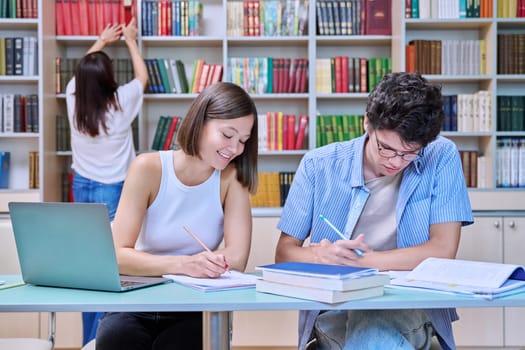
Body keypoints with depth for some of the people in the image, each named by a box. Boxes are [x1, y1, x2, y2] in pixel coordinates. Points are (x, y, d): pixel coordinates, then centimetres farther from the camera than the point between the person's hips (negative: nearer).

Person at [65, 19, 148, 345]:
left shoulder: (74, 99, -4)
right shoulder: (121, 102, -13)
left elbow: (82, 72, 19)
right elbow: (143, 77, 8)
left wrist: (100, 42, 32)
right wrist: (130, 41, 21)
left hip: (82, 187, 5)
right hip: (113, 190, -5)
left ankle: (89, 337, 19)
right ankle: (97, 339, 0)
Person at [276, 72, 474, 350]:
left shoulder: (442, 158, -3)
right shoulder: (319, 165, 0)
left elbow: (443, 250, -8)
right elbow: (284, 252, 2)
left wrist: (358, 260, -13)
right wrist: (322, 256, -21)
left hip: (409, 305, 0)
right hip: (334, 309, 0)